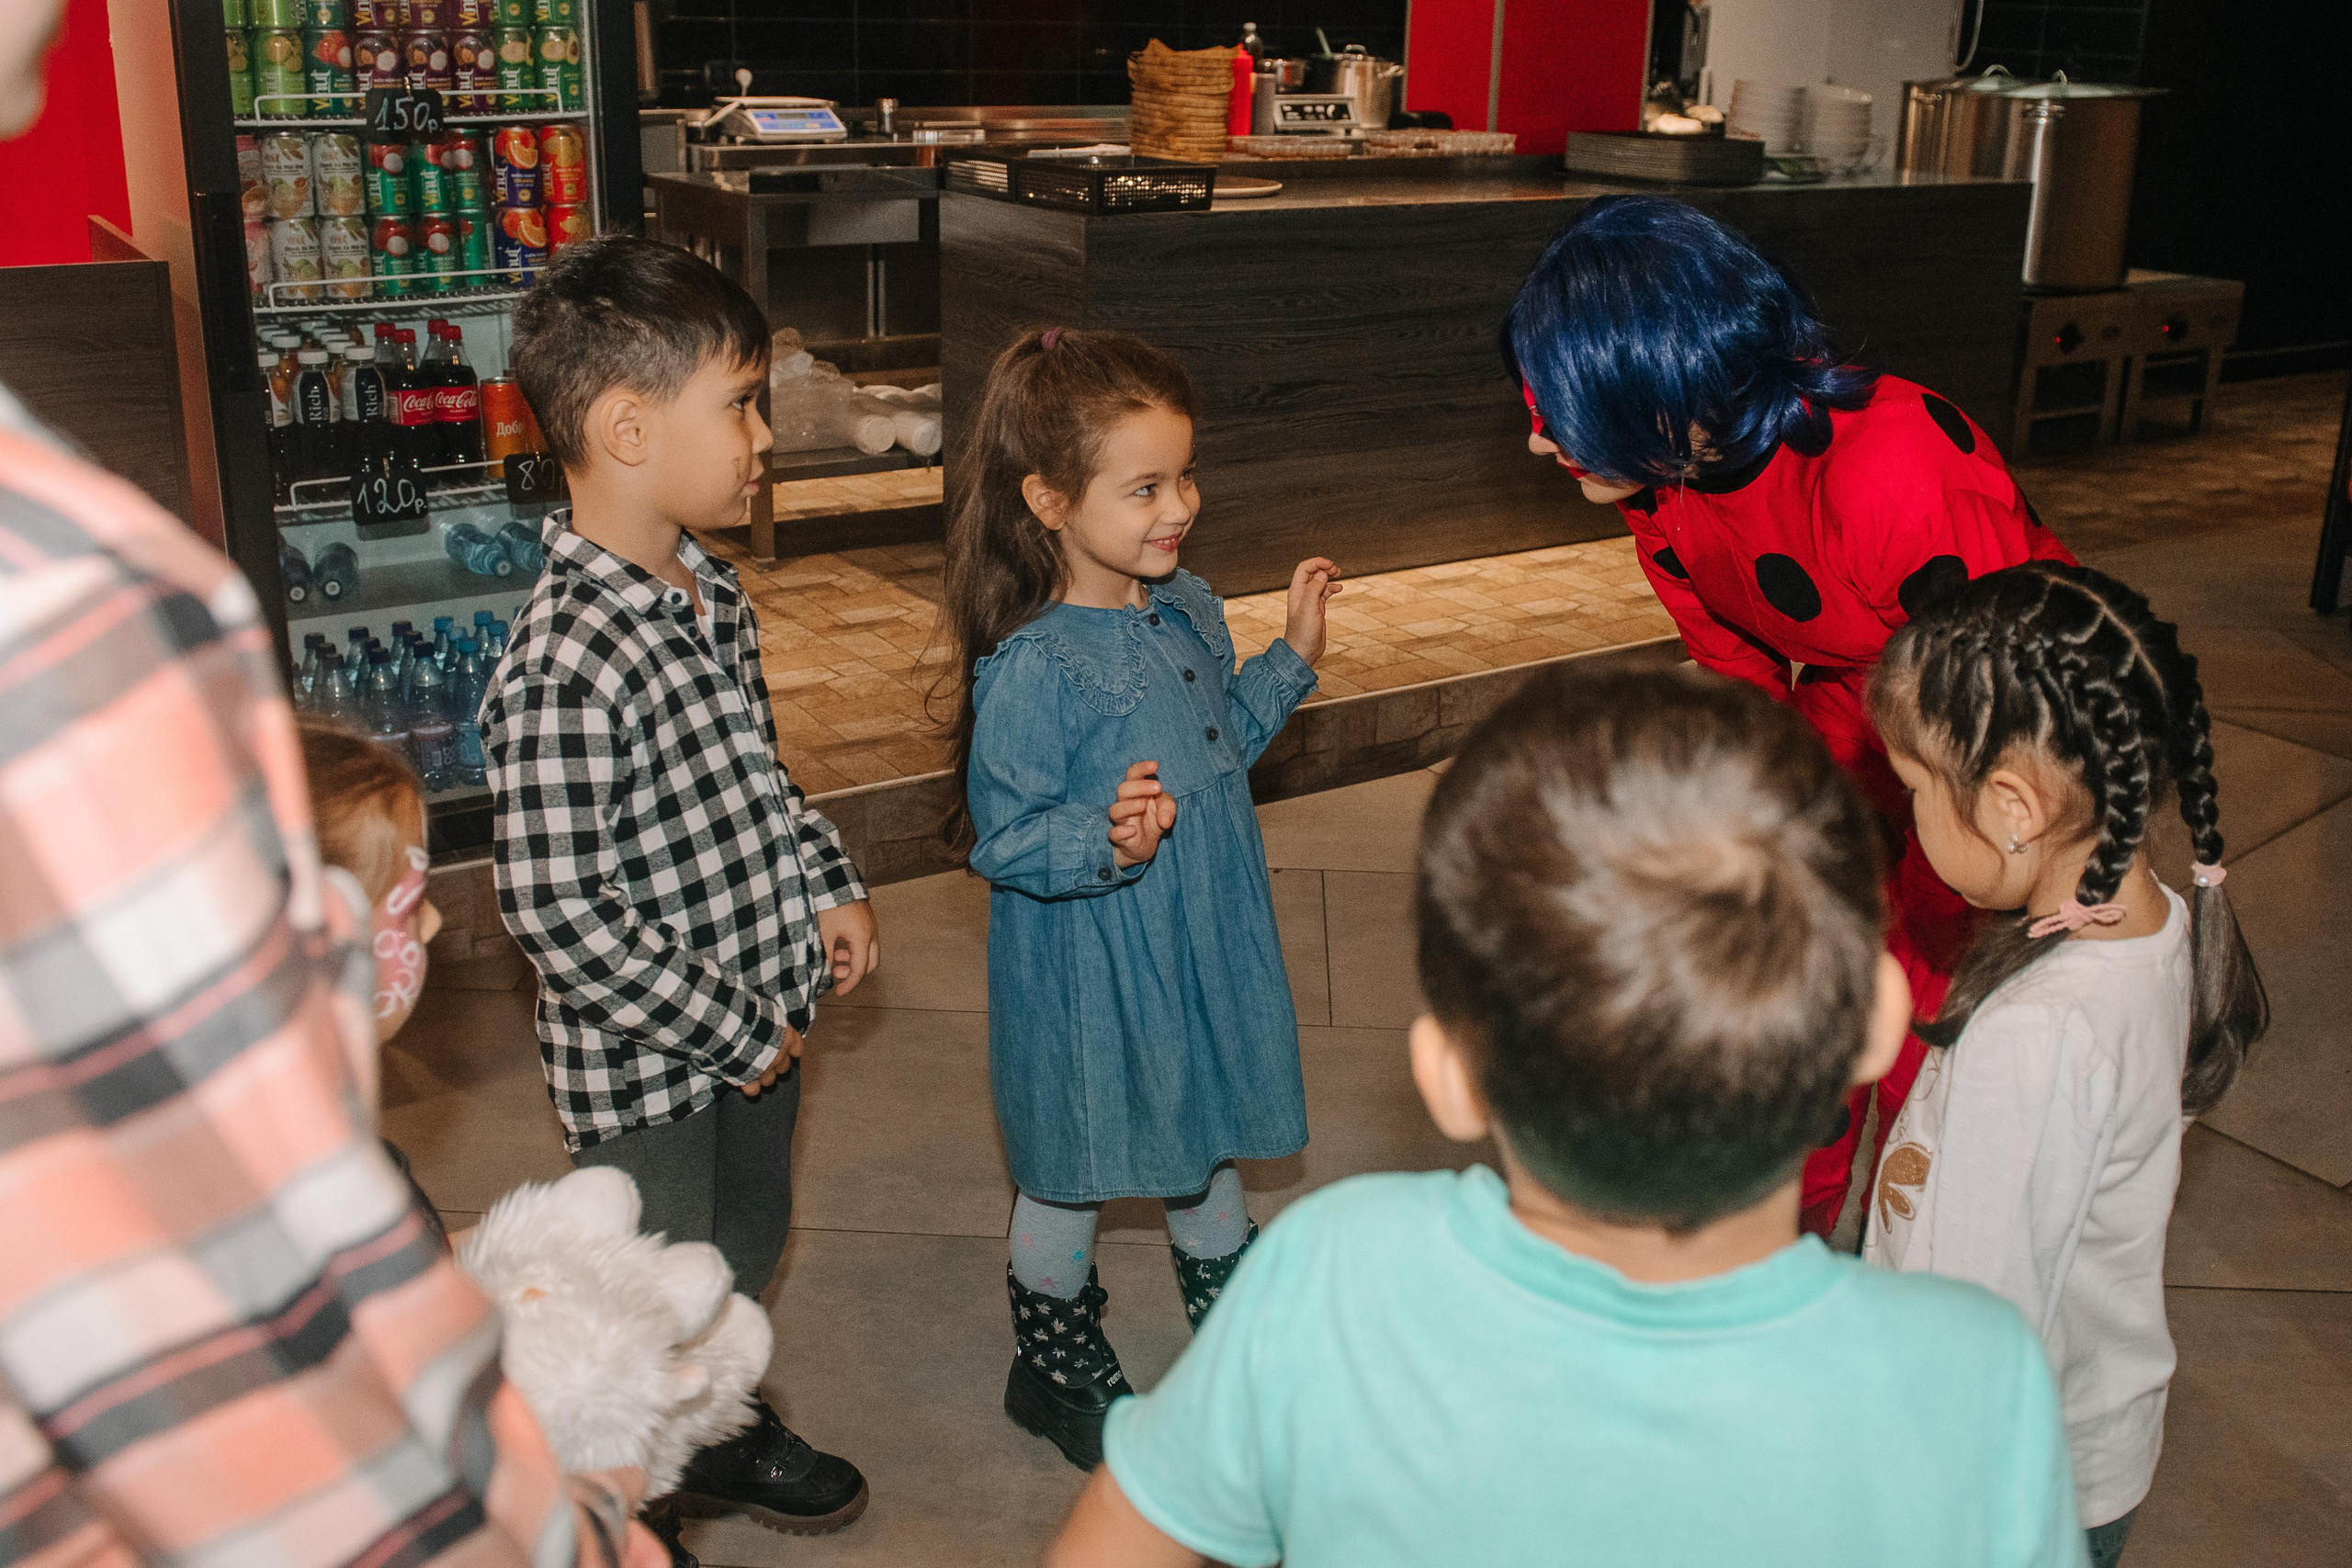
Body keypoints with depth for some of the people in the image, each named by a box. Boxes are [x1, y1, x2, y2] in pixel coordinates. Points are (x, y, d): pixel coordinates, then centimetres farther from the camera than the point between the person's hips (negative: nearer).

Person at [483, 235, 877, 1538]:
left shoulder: (712, 595, 1)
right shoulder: (562, 670, -30)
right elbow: (556, 910, -28)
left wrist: (829, 888, 5)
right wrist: (727, 1031, -20)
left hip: (761, 1013, 9)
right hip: (644, 1066, -8)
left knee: (745, 1252, 27)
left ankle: (728, 1433, 52)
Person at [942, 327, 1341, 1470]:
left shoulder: (1188, 609, -1)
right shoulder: (1032, 668, -27)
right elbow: (999, 837, -23)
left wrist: (1292, 659, 7)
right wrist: (1105, 841, -39)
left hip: (1208, 948, 8)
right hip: (1091, 977, -7)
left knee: (1206, 1139, 26)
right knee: (1073, 1173, 13)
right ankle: (1056, 1368, 38)